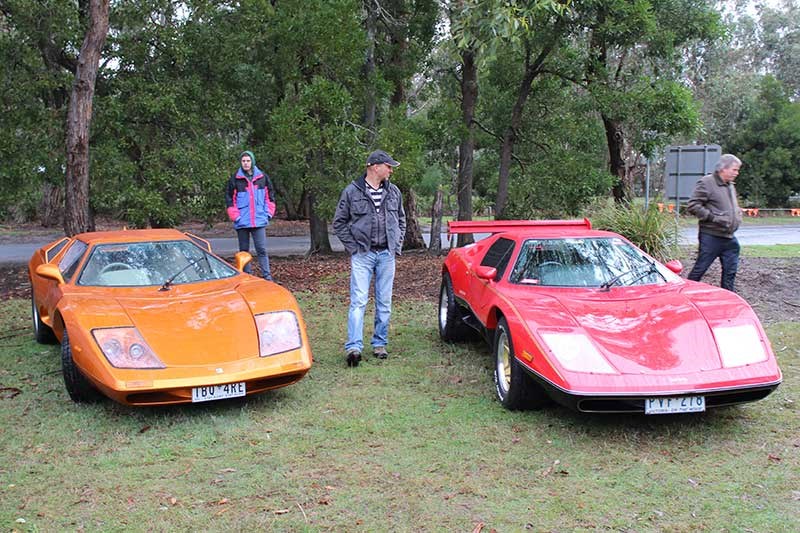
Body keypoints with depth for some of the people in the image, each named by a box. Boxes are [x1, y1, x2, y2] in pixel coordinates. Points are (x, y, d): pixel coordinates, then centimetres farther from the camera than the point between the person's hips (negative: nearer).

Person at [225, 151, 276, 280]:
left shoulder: (262, 177, 6)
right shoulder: (235, 179, 1)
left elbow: (270, 195, 13)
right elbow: (229, 198, 2)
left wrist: (268, 213, 4)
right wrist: (235, 216, -5)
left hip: (259, 220, 0)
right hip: (242, 221, 0)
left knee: (261, 249, -3)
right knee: (244, 250, 7)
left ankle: (266, 275, -1)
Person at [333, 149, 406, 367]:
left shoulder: (393, 192, 8)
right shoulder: (352, 192, -4)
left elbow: (401, 220, 20)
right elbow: (339, 223, 2)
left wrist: (397, 245, 10)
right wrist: (352, 247, -5)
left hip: (386, 254, 4)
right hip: (362, 254, -4)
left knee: (384, 302, 8)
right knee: (358, 301, -12)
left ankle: (380, 343, 19)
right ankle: (353, 347, -16)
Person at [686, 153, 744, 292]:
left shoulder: (731, 186, 19)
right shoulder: (706, 183, -9)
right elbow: (693, 205, -17)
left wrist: (738, 217, 15)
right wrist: (713, 218, -20)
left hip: (729, 238, 8)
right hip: (711, 236, -8)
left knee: (730, 271, 8)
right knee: (700, 269, -4)